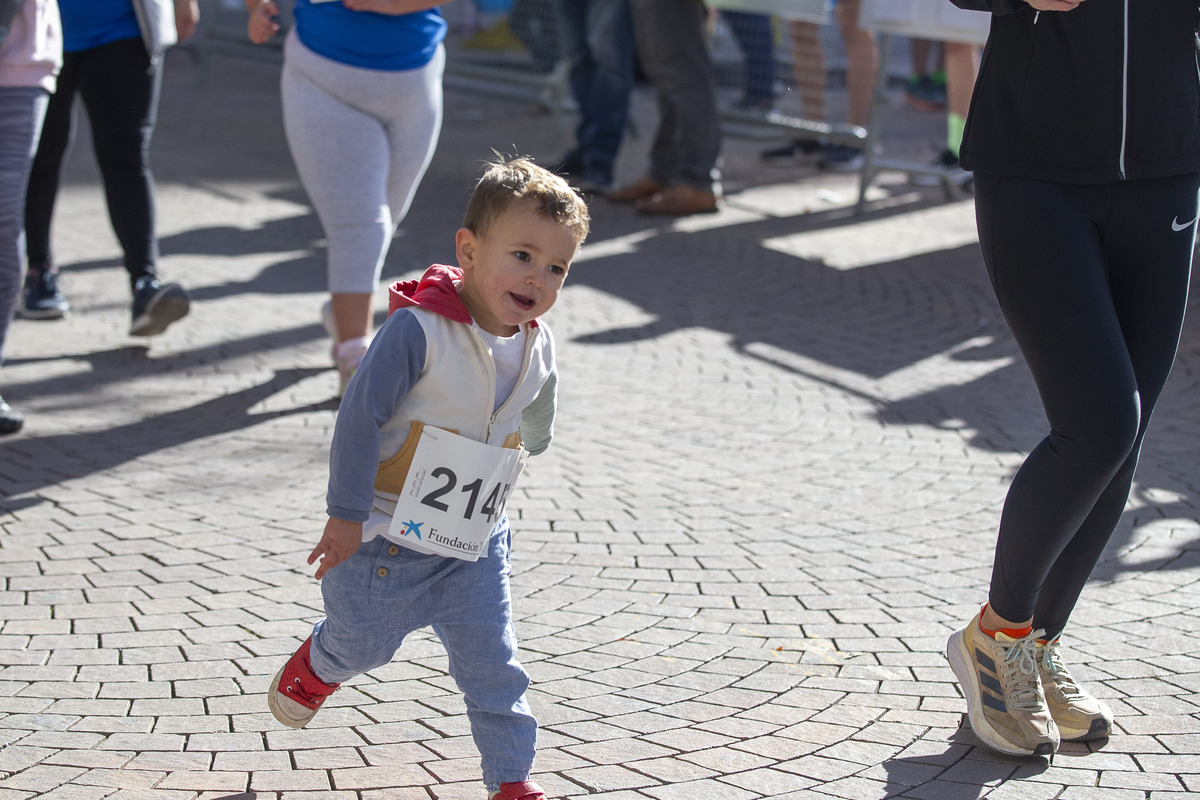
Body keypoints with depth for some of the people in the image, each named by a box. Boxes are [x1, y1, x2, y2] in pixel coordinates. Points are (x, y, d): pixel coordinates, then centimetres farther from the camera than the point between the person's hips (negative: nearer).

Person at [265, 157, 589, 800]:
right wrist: (346, 515, -20)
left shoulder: (536, 349, -5)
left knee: (492, 664, 3)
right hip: (389, 531, -4)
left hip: (476, 541, 4)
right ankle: (318, 665, 50)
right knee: (362, 642, 16)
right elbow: (359, 415, -22)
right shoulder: (419, 328, -25)